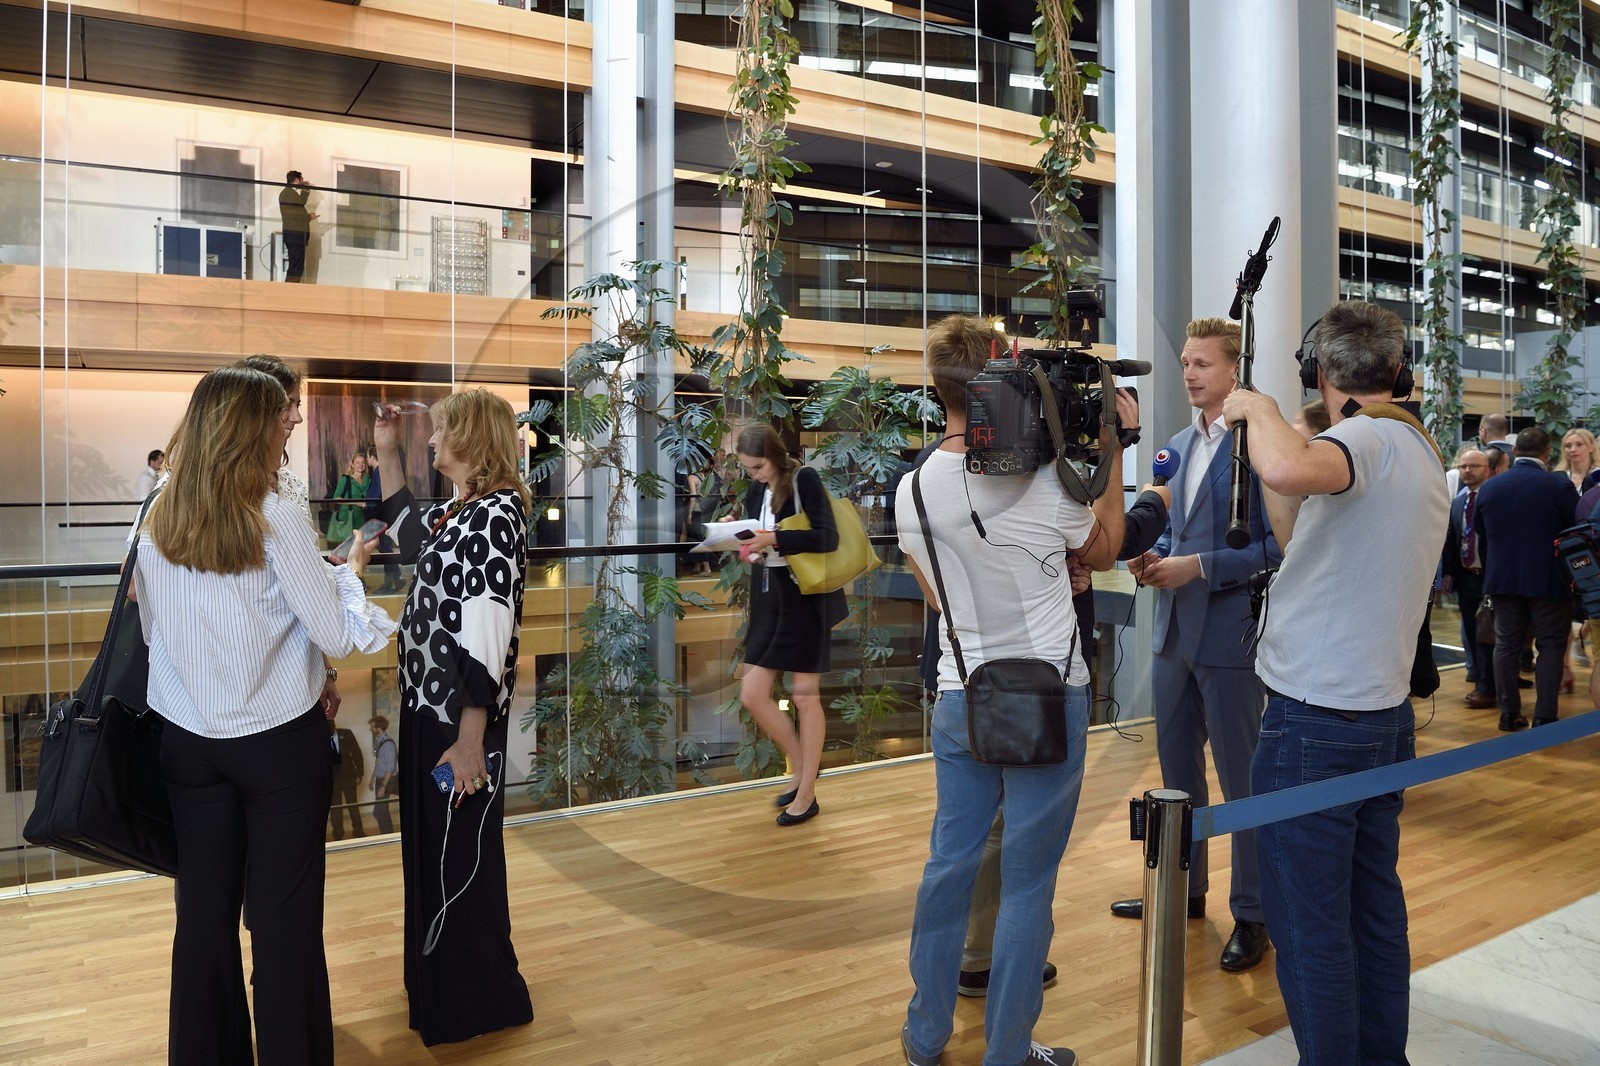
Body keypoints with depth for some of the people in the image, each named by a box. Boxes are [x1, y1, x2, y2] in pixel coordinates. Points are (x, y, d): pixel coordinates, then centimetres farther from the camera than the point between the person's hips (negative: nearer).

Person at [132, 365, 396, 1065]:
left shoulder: (157, 519, 1)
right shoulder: (274, 517, -15)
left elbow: (152, 627, 11)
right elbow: (338, 637, -13)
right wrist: (348, 572, 4)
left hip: (189, 742, 5)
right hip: (279, 743, -5)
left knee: (204, 911, 15)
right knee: (286, 920, 5)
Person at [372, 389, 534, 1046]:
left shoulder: (495, 516, -20)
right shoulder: (459, 511, 8)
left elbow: (487, 641, -25)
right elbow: (406, 529, 30)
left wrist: (470, 742, -26)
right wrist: (387, 454, 23)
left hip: (460, 717, -9)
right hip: (427, 704, 10)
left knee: (457, 858, 6)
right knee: (429, 848, 22)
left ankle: (472, 1004, 26)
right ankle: (438, 978, 43)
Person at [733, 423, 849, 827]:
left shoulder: (804, 480, -10)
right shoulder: (755, 492, 9)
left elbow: (828, 538, -19)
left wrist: (774, 539, -24)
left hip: (805, 597, -7)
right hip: (768, 598, 7)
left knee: (805, 697, 2)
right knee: (752, 695, 3)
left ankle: (807, 795, 15)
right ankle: (801, 767, 24)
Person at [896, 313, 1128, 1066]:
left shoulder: (914, 488, -4)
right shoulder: (1045, 480, -16)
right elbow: (1102, 553, 6)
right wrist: (1113, 454, 10)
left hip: (961, 696, 4)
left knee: (950, 859, 16)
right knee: (1026, 881, 7)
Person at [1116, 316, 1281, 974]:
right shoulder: (1179, 446, 13)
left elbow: (1277, 545, -17)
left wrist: (1200, 566, -20)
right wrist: (1154, 558, 2)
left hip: (1230, 637, -8)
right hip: (1174, 633, 8)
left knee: (1241, 781, 4)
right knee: (1177, 771, 18)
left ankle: (1252, 915, 20)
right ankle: (1183, 888, 36)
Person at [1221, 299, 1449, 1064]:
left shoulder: (1367, 440, -15)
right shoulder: (1423, 451, 14)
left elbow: (1291, 469, -40)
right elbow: (1301, 542, 18)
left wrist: (1258, 408, -20)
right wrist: (1264, 445, 15)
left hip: (1316, 724, -10)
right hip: (1385, 713, 10)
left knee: (1309, 928, 0)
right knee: (1374, 904, 19)